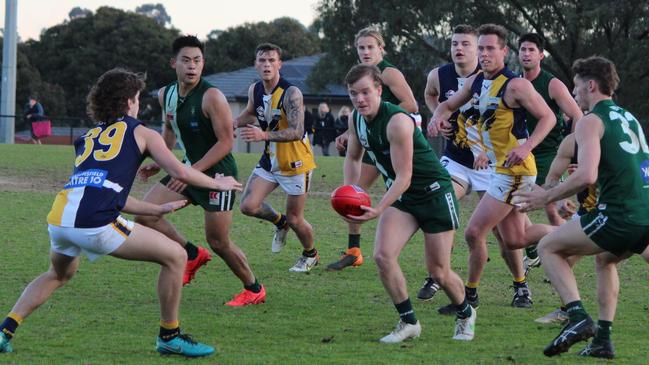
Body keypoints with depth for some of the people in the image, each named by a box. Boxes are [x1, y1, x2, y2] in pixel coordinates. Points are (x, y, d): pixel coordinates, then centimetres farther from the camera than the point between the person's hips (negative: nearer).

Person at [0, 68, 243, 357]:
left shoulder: (87, 138, 31)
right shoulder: (141, 133, 15)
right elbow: (180, 172, 8)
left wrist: (159, 210, 44)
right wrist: (218, 183, 26)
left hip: (58, 218, 7)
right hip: (96, 224, -6)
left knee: (60, 274, 37)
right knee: (175, 256, 9)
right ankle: (169, 337, 15)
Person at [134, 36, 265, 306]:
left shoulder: (211, 97, -20)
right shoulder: (166, 95, 2)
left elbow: (226, 142, -21)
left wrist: (193, 171, -26)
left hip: (218, 173, -7)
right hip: (189, 169, 7)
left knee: (218, 242, -4)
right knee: (145, 215, -4)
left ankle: (254, 289, 18)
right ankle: (193, 255, 15)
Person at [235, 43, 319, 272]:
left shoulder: (291, 93, -23)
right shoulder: (254, 90, -1)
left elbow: (297, 132, -31)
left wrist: (264, 135, -42)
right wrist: (235, 123, 2)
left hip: (295, 162, -6)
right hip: (270, 159, 6)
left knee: (294, 219, 2)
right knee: (248, 206, -9)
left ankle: (310, 255, 32)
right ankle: (279, 222, 23)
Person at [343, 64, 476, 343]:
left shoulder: (397, 121, -27)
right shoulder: (356, 119, -3)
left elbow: (403, 178, -28)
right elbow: (353, 157, 15)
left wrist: (378, 210, -38)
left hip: (434, 193, -6)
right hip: (400, 196, 6)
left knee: (438, 271, 0)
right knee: (382, 255, -16)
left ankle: (465, 314, 31)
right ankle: (408, 322, -2)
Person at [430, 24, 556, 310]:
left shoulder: (515, 85, -15)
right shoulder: (476, 81, 8)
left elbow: (548, 117, -13)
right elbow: (449, 104, 21)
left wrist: (526, 147, -27)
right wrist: (438, 116, -3)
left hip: (514, 170, -9)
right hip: (498, 168, 9)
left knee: (474, 232, -6)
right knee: (513, 240, 12)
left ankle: (470, 294, 9)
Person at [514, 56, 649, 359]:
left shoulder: (591, 121, -4)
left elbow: (586, 176, -16)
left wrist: (547, 197, -5)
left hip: (620, 215, -8)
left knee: (548, 247, 8)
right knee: (604, 259, 32)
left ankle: (578, 317, -8)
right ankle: (603, 339, 22)